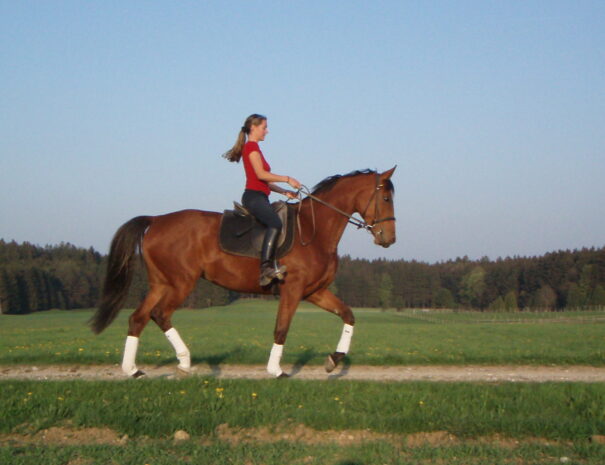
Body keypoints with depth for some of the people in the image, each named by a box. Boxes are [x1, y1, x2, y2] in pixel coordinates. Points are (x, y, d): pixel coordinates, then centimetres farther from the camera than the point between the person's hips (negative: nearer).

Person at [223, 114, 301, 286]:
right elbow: (261, 174, -15)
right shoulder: (251, 146, -3)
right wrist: (287, 179, -10)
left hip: (259, 197, 11)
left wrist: (284, 192, 16)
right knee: (275, 223, -32)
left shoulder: (253, 147, 26)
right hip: (253, 196, -11)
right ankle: (266, 267, -42)